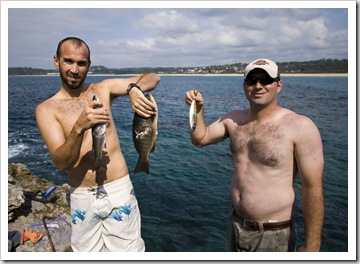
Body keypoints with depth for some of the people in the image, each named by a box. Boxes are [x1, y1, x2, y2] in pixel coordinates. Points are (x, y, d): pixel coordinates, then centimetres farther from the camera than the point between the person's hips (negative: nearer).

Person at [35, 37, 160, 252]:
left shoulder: (104, 89, 2)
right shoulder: (46, 109, -3)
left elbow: (153, 78, 1)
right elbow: (61, 163, -13)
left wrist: (133, 88, -21)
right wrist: (79, 127, -31)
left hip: (119, 190, 0)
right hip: (81, 197, 0)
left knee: (128, 250, 6)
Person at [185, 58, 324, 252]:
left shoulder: (300, 127, -16)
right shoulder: (234, 119, 2)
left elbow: (312, 189, -16)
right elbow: (200, 139, 11)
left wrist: (311, 245, -15)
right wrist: (198, 110, -6)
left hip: (274, 235, -5)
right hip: (235, 225, 5)